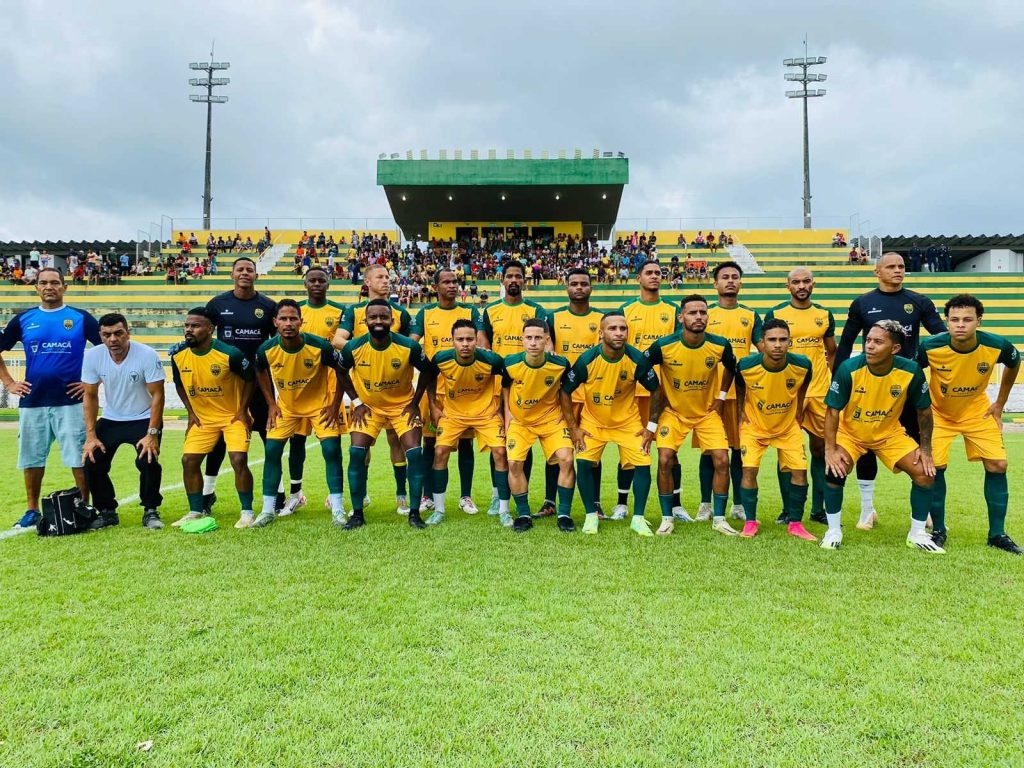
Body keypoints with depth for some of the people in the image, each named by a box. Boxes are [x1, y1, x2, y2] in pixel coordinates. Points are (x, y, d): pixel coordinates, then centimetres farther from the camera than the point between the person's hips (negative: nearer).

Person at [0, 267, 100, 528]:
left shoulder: (81, 318, 2)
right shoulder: (23, 319, 9)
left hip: (71, 401, -3)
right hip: (32, 401, 3)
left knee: (79, 459, -1)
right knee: (32, 459, 9)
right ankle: (32, 511, 22)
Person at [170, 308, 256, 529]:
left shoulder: (230, 353, -22)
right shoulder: (178, 355, -7)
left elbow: (250, 379, -7)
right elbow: (179, 384, 11)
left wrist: (242, 411, -9)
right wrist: (191, 412, 4)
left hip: (233, 415, -5)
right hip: (202, 418, 5)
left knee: (238, 460, -16)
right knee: (189, 460, -2)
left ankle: (247, 512, 0)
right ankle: (196, 511, 15)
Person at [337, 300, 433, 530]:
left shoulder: (409, 346, -22)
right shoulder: (353, 347, -19)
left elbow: (427, 371, -4)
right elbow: (341, 372, 2)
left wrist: (414, 403, -6)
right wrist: (356, 401, -3)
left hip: (403, 405, -1)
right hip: (368, 406, 1)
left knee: (414, 453, -11)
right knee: (356, 453, -9)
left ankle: (414, 513, 2)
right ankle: (357, 513, 5)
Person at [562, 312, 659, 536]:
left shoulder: (637, 359, -19)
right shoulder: (587, 359, -20)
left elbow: (655, 390, -3)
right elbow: (565, 391, -9)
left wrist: (651, 426, -3)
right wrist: (574, 428, -9)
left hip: (628, 421, 1)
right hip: (592, 420, 0)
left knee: (642, 464, -11)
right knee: (584, 462, -15)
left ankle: (638, 518, 7)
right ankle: (591, 516, 4)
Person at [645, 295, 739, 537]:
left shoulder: (720, 345, -16)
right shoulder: (663, 346, -21)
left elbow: (730, 368, 9)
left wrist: (721, 397, 4)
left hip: (707, 411, 2)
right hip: (673, 411, -1)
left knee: (722, 461, -8)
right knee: (665, 461, -12)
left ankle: (719, 518, 9)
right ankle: (667, 518, 5)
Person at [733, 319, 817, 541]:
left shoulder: (802, 365, -21)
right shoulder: (746, 366, -24)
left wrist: (797, 416, 7)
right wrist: (741, 418, -1)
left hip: (788, 426, 2)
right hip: (754, 425, -1)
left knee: (799, 470, -5)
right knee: (749, 469, -12)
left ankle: (795, 523, 11)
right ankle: (750, 522, 4)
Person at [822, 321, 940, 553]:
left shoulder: (911, 371, -21)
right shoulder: (848, 369, -27)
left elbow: (924, 411, -5)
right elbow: (833, 410, -19)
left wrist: (926, 448, -5)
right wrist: (830, 449, -25)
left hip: (890, 433, 2)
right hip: (850, 432, -2)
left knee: (925, 472, -9)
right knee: (834, 471, -24)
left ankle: (917, 534, 13)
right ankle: (833, 531, -2)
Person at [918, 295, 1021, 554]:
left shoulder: (997, 346, -22)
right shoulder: (931, 347, -28)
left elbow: (1014, 364, 3)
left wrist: (1000, 403, 5)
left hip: (977, 411, 2)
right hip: (938, 412, -2)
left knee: (997, 465, -3)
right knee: (934, 466, -12)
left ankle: (997, 534, 12)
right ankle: (938, 530, 6)